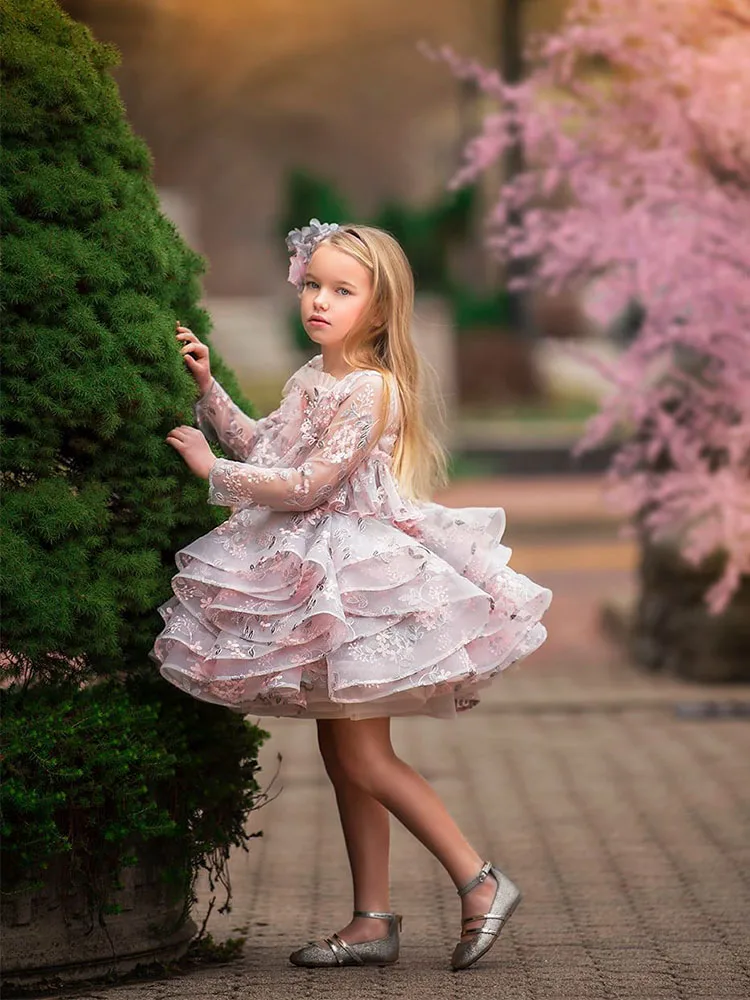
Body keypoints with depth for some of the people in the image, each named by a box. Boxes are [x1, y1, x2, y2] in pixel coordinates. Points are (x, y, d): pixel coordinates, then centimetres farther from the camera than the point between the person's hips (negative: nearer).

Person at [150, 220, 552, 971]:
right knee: (341, 755, 12)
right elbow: (260, 445, 23)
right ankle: (373, 921, 18)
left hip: (356, 577, -10)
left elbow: (308, 485, -22)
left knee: (364, 760, -6)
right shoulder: (312, 377, 10)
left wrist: (213, 469, -14)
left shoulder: (372, 389, -19)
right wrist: (208, 388, 16)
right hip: (316, 577, 10)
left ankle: (479, 882, 2)